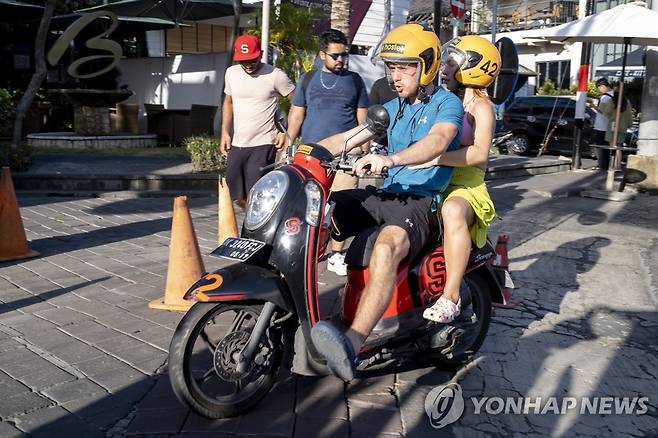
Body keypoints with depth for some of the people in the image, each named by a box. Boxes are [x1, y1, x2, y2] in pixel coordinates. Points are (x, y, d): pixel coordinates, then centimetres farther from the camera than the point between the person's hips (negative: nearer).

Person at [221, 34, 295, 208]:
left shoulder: (275, 75, -9)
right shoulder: (231, 73, 7)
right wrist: (225, 132, 10)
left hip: (263, 145, -6)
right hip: (237, 144, 6)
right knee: (236, 195, 12)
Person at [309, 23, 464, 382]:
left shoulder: (446, 103, -2)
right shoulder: (394, 107, 22)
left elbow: (437, 141, -24)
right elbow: (349, 137, 16)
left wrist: (389, 159, -42)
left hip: (421, 201, -8)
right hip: (385, 194, 8)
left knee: (385, 249, -38)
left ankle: (351, 346, -51)